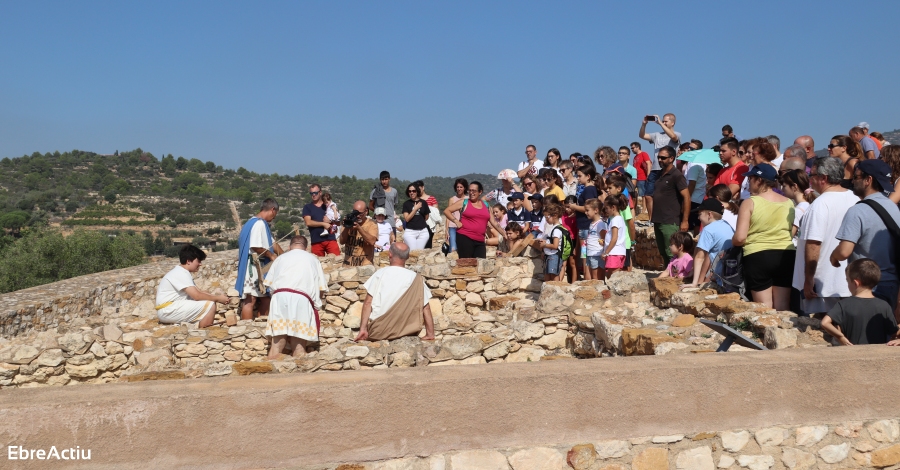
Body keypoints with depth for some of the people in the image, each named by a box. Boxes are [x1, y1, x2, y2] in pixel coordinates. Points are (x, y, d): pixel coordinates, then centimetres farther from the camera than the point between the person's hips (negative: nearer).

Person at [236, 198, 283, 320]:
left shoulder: (262, 223, 18)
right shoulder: (259, 223, -14)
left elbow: (273, 244, 26)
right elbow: (255, 246, -23)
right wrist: (271, 256, -9)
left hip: (261, 267, 11)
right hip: (253, 266, -11)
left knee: (265, 297, 13)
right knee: (250, 299, -8)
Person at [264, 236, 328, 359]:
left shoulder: (281, 258, 24)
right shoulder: (312, 259, 22)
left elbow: (270, 284, 18)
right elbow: (322, 289, 15)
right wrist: (316, 302, 33)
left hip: (280, 296, 1)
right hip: (302, 299, -1)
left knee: (277, 343, -2)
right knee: (299, 344, -3)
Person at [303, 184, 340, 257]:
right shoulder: (307, 207, 12)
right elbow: (308, 222, -4)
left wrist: (330, 220, -6)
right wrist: (323, 224, -7)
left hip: (330, 239, 1)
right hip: (316, 241, -1)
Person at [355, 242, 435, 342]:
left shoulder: (380, 273, -3)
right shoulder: (415, 278, -2)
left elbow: (368, 303, -6)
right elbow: (425, 307, -2)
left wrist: (363, 329, -4)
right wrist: (430, 334, 3)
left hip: (378, 331, 2)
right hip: (404, 331, -2)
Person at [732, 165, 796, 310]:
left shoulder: (750, 203, -7)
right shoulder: (789, 203, 8)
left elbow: (740, 238, -12)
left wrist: (731, 242, 9)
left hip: (758, 257, -4)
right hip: (785, 256, 4)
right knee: (782, 307, 9)